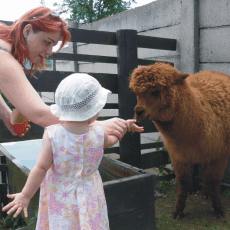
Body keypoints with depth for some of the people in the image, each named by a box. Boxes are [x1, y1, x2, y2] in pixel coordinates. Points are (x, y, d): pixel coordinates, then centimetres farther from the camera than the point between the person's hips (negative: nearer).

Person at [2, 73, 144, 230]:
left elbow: (41, 168, -18)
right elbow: (110, 141, 7)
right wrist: (125, 126, 24)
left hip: (61, 198, -1)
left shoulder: (52, 133, -23)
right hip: (89, 196, 1)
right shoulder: (98, 132, -17)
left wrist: (25, 195, -6)